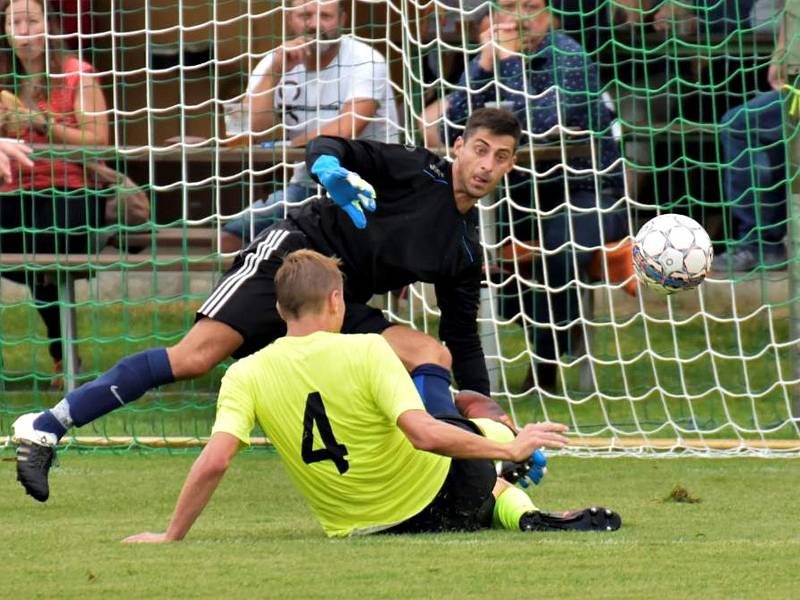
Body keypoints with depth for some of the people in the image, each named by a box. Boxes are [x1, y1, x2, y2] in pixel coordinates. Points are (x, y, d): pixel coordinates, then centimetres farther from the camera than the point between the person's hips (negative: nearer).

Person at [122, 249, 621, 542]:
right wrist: (511, 449, -19)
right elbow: (424, 435, -30)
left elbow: (214, 462, -21)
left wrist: (172, 536, -11)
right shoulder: (365, 352, -22)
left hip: (358, 529, 5)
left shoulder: (247, 377, -12)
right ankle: (527, 517, 13)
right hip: (440, 499, -5)